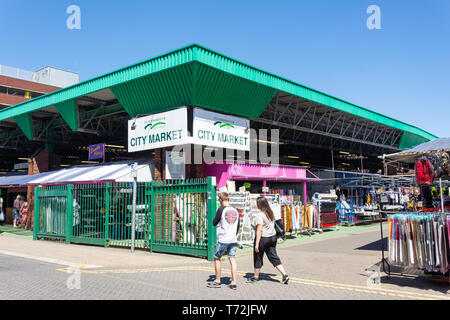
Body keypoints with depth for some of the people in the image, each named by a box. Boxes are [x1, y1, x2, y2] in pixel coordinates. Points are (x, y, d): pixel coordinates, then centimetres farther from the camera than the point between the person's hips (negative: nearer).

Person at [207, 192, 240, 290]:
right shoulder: (235, 211, 7)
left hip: (223, 240, -5)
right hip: (233, 240, 5)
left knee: (217, 259, 10)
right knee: (232, 260, 6)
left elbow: (214, 223, -2)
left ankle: (217, 281, 16)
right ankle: (233, 283, 4)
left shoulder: (221, 209, -10)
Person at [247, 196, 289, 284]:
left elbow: (259, 230, -22)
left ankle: (256, 277, 24)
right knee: (273, 257, 11)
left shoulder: (259, 215, -18)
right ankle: (284, 274, 1)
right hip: (273, 237, 7)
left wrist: (257, 244, -21)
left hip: (263, 238, -7)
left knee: (258, 257, 10)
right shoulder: (271, 213, 7)